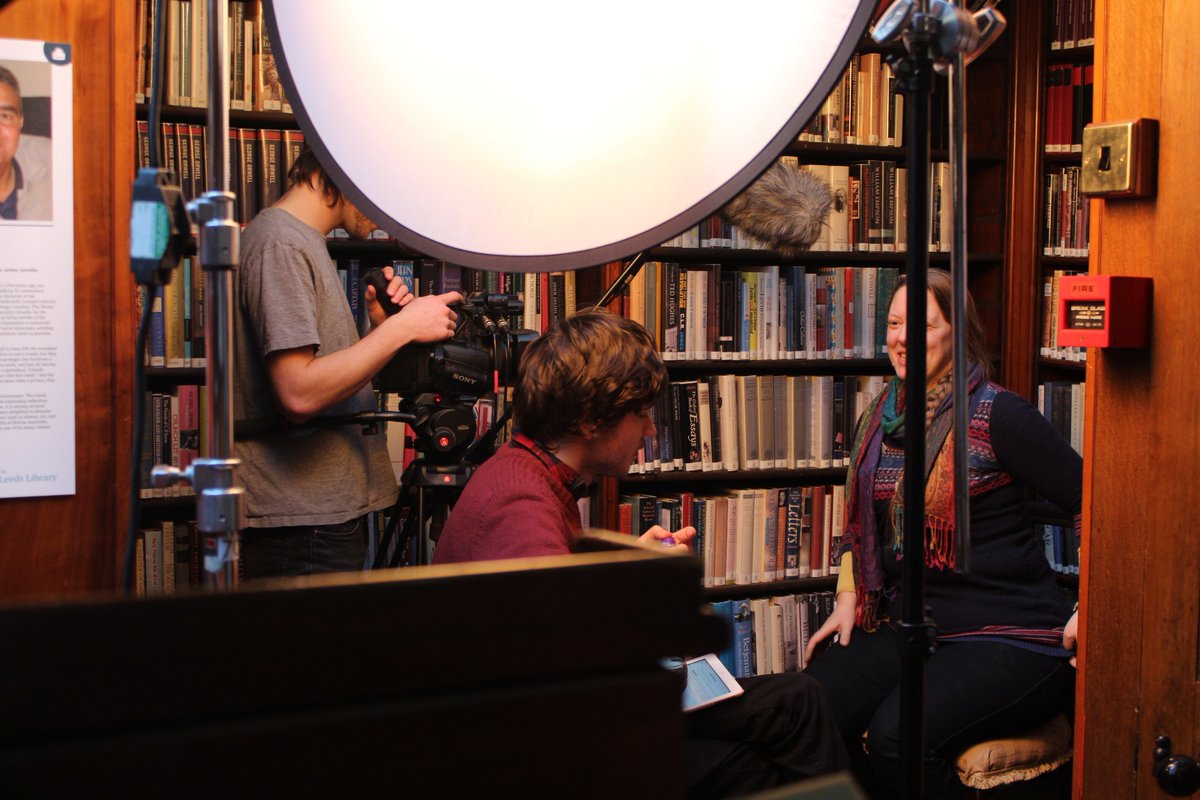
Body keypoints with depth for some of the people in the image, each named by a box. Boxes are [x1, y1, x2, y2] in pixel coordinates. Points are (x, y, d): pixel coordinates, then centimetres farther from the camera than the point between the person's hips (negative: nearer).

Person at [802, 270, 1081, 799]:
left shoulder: (995, 415, -8)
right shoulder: (879, 420, 12)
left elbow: (1091, 502, -7)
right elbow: (860, 525, 25)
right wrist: (848, 600, 12)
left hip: (1009, 636, -6)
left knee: (898, 735, -29)